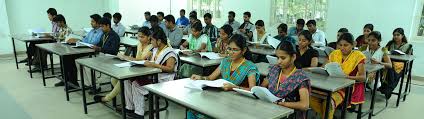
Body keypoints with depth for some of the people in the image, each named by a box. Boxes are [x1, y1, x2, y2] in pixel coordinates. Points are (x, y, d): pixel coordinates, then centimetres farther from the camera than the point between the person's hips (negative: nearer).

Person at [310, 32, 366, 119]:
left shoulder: (358, 56, -3)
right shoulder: (334, 54, 9)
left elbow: (363, 77, -8)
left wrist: (348, 77, -25)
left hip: (347, 88, -4)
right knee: (312, 97, -22)